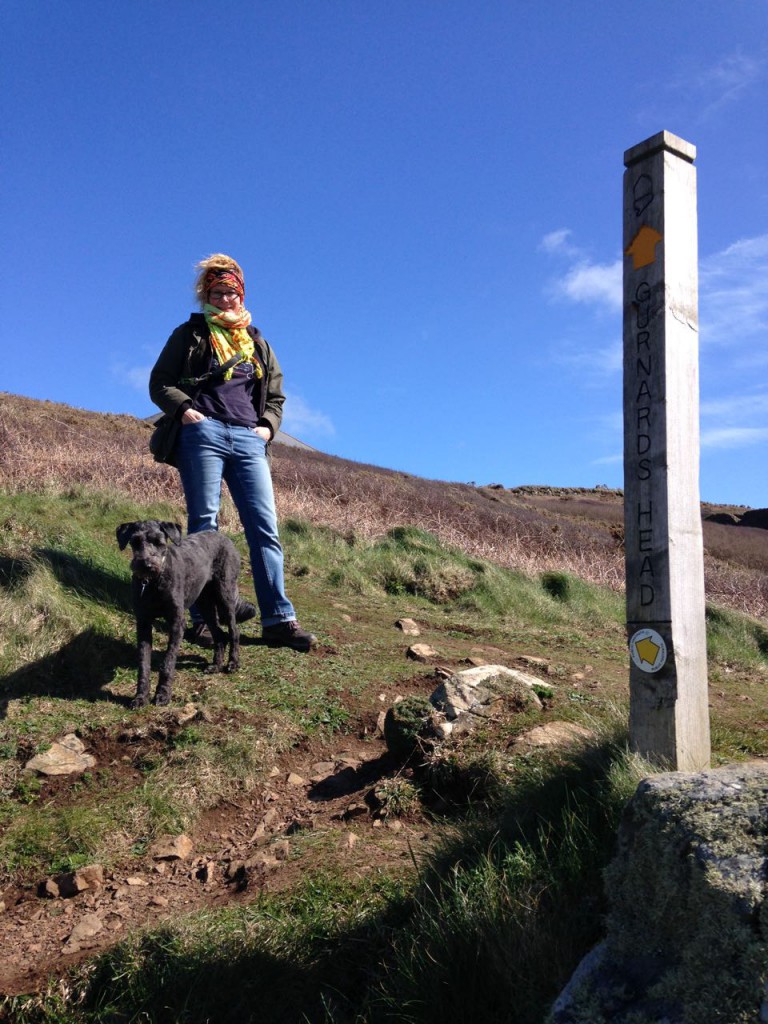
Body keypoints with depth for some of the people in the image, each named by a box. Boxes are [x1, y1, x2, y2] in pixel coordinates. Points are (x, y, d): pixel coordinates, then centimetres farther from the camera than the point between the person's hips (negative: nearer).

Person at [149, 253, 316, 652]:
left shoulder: (257, 342, 25)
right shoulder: (190, 334, 15)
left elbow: (275, 395, 27)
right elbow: (159, 383, 10)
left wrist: (268, 425, 7)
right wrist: (183, 408, -9)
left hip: (249, 440, 3)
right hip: (203, 433, -3)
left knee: (265, 526, -6)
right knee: (204, 523, -4)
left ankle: (278, 619, -8)